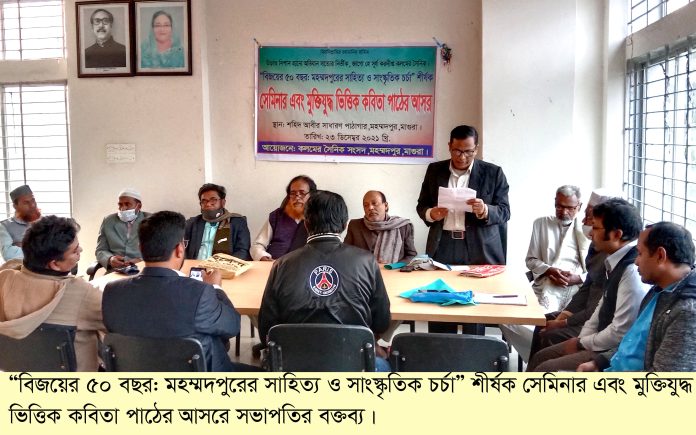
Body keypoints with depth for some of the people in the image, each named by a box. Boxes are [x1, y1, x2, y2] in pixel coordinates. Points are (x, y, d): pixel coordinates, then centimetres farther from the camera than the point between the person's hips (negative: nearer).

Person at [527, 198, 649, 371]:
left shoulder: (633, 271, -25)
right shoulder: (618, 262, 5)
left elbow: (621, 332, -25)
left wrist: (582, 343, -11)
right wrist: (582, 337, 5)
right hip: (603, 342, 9)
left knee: (544, 371, -11)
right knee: (540, 358, 10)